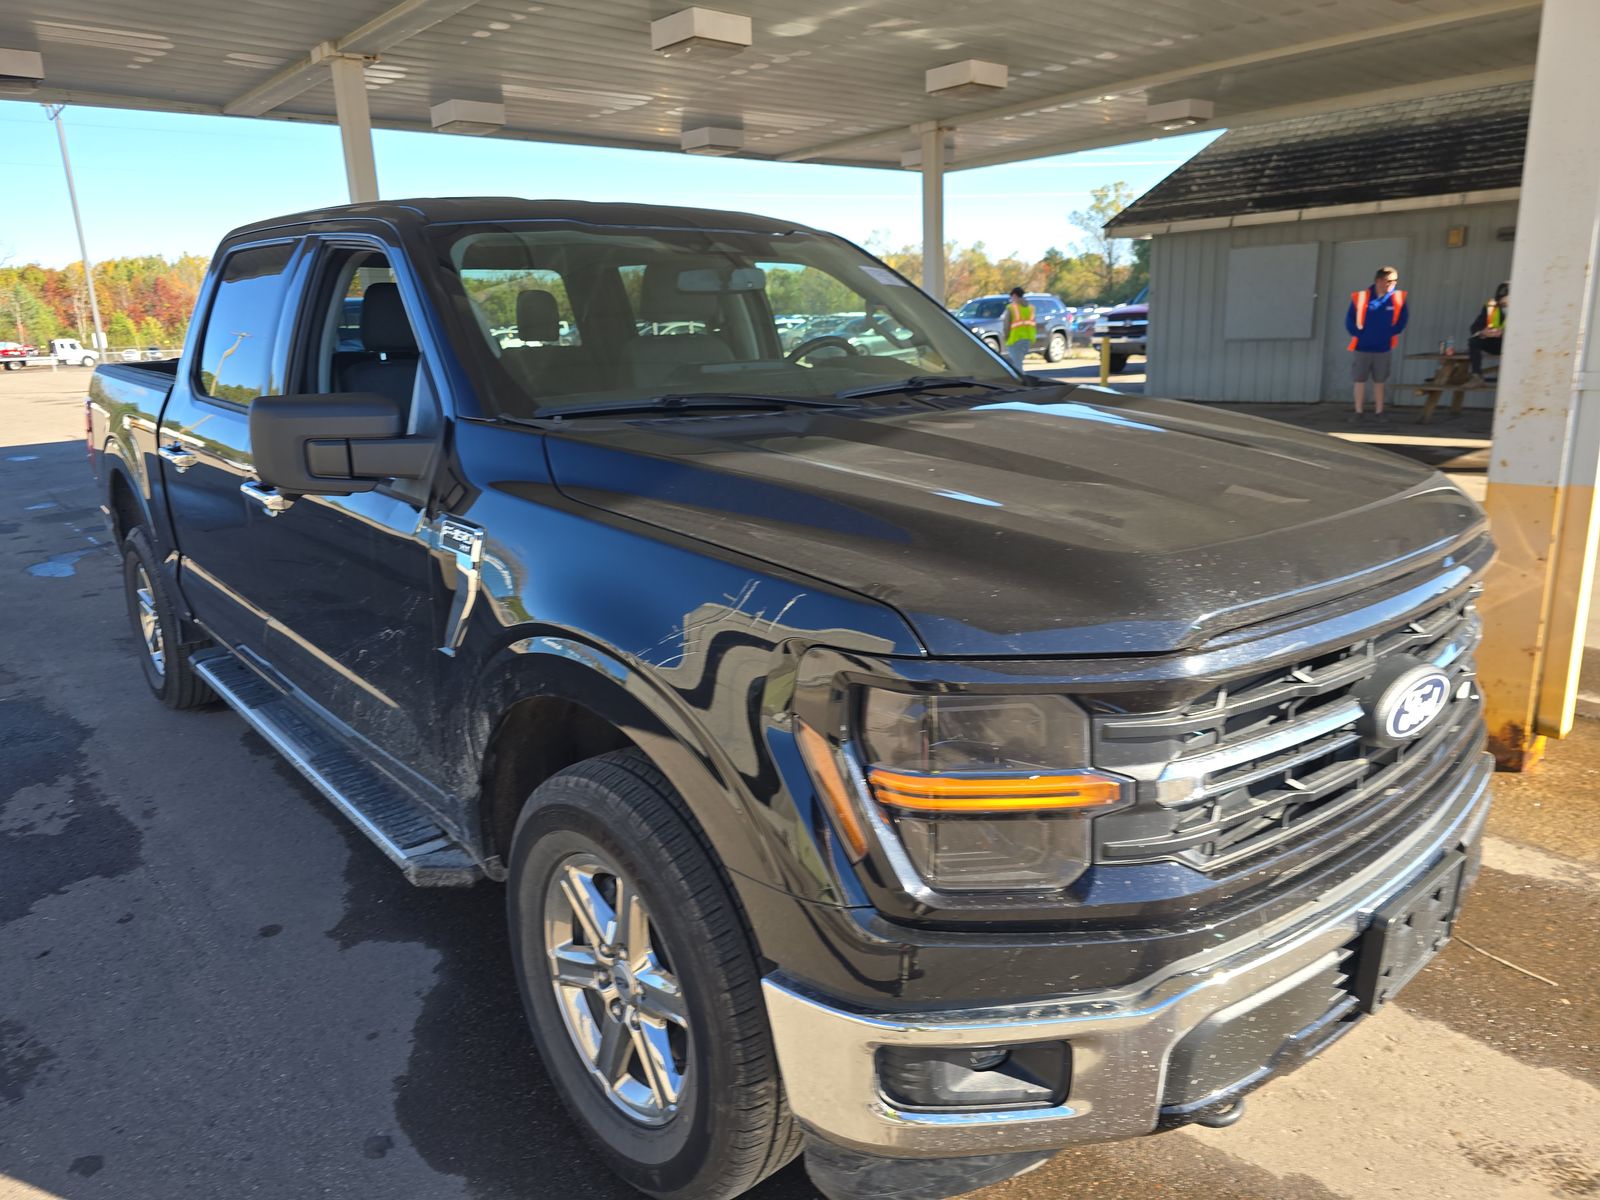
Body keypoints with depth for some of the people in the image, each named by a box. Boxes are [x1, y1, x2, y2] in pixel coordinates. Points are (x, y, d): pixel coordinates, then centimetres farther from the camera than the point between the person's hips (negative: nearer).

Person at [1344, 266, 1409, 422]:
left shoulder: (1398, 298, -3)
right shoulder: (1361, 297, -9)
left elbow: (1403, 318, 10)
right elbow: (1350, 319, 0)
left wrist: (1392, 333, 4)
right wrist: (1357, 334, -6)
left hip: (1383, 349, 2)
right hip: (1362, 348, -2)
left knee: (1379, 381, 8)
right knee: (1360, 380, 4)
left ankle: (1379, 412, 14)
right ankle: (1359, 412, 12)